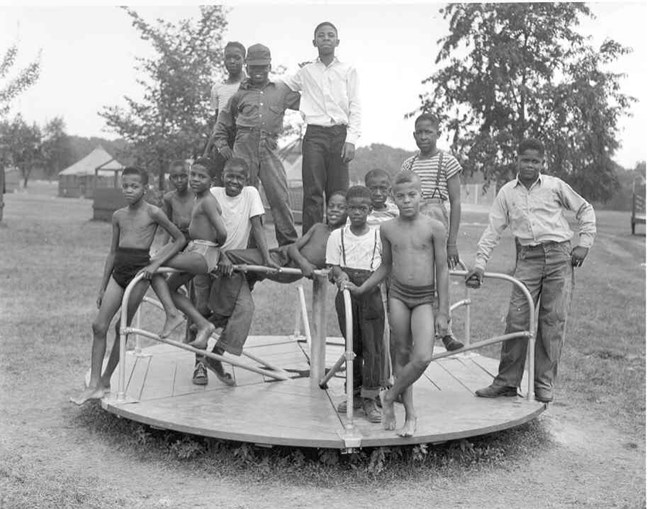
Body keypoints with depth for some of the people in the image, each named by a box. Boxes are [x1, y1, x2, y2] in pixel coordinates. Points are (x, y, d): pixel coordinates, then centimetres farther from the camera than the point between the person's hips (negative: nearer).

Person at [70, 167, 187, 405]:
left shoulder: (152, 213, -3)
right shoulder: (118, 216, 13)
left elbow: (180, 239, 0)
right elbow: (113, 252, 18)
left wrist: (155, 264, -9)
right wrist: (102, 287, 16)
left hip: (139, 269, -5)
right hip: (118, 271, 5)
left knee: (122, 327, 1)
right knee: (99, 326, -5)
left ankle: (105, 382, 13)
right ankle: (94, 385, -1)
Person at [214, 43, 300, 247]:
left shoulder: (281, 90, 18)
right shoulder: (240, 94, 18)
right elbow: (223, 121, 26)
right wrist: (222, 144, 15)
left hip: (269, 148, -1)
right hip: (244, 147, 1)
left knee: (280, 196, -9)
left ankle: (289, 243, -2)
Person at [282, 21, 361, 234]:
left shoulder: (348, 71, 11)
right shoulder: (306, 72, 15)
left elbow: (355, 107, 6)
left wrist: (351, 139, -5)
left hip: (339, 134, -1)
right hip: (314, 134, 1)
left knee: (338, 194, -3)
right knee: (312, 192, -7)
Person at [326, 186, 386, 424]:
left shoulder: (379, 235, 0)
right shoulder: (337, 236, 3)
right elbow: (333, 268, 0)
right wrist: (340, 275, -20)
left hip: (372, 294, -2)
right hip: (346, 294, 2)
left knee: (373, 345, -2)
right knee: (352, 346, 11)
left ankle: (370, 399, 7)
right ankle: (355, 393, 24)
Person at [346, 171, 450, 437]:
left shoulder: (434, 227, -7)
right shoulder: (387, 228, 2)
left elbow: (442, 270, -4)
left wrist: (443, 312, -4)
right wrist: (361, 289, 12)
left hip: (424, 298, -2)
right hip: (397, 294, 2)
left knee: (423, 357, -16)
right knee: (402, 355, 6)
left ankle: (390, 397, 8)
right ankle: (410, 415, 18)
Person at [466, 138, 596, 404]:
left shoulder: (555, 186, 2)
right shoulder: (507, 192, 7)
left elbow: (585, 210, 13)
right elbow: (493, 230, 6)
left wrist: (584, 243, 3)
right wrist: (479, 264, -2)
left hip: (559, 255, -1)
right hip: (528, 258, 2)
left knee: (553, 320, -1)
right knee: (517, 318, -4)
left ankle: (544, 385, 8)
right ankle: (507, 381, 6)